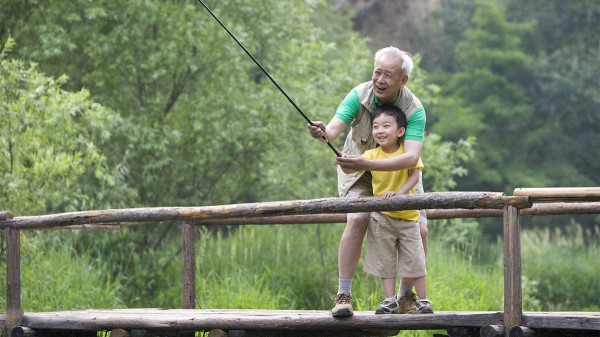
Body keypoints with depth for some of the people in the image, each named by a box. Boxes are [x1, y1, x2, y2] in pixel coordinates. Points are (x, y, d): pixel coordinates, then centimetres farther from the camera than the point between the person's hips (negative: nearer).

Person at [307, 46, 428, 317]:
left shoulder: (414, 110, -29)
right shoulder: (359, 96, -25)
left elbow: (412, 157, -41)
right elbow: (335, 128, -34)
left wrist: (368, 164, -55)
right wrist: (323, 133, -61)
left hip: (399, 171, 1)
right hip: (359, 170, -1)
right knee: (357, 220, -23)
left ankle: (405, 295, 14)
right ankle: (343, 295, -20)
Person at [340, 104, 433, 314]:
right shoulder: (371, 155, -5)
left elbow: (415, 175, -15)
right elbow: (349, 170, -16)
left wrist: (398, 193, -30)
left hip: (407, 216, -2)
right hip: (381, 217, 2)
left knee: (415, 259, 2)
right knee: (385, 260, 4)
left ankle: (422, 300, 12)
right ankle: (390, 301, 11)